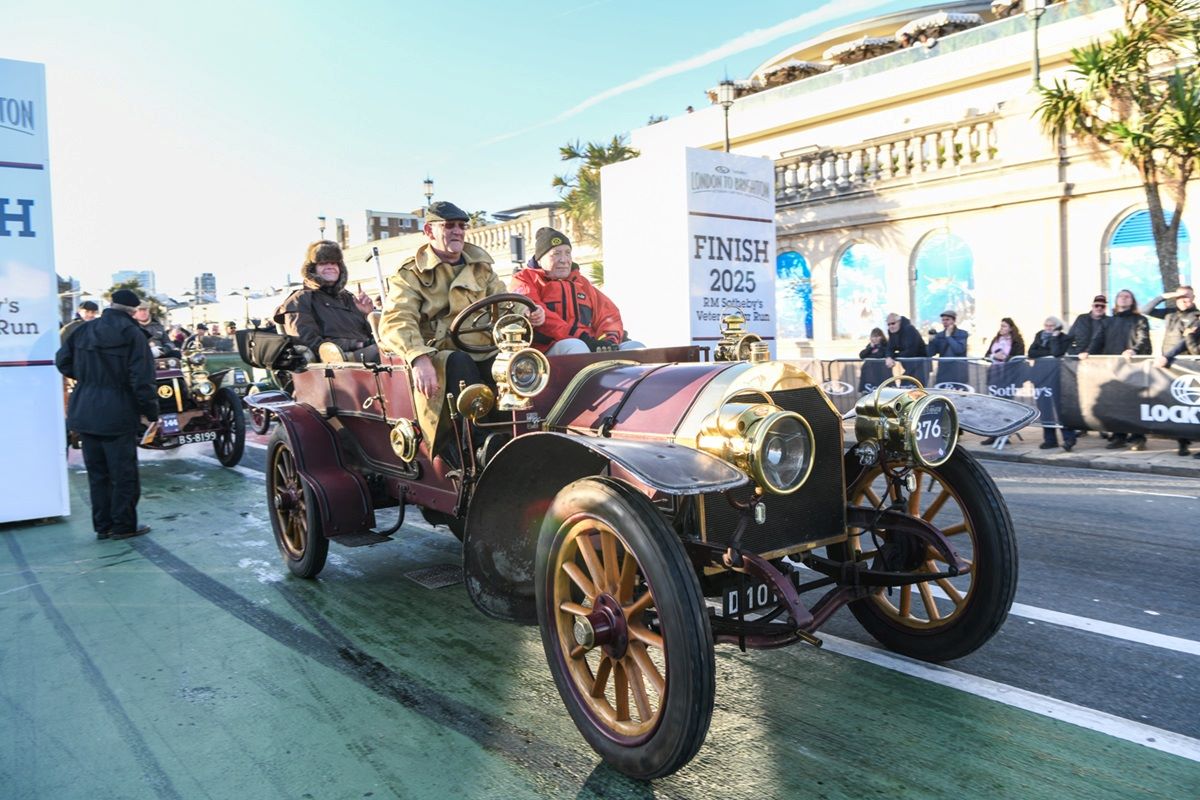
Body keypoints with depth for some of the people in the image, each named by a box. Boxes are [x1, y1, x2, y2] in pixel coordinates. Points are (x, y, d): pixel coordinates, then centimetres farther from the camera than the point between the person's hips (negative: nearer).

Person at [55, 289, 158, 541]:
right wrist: (152, 413, -8)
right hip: (118, 415, -6)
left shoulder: (84, 331, 6)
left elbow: (63, 361, 10)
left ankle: (103, 526, 21)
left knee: (97, 473, 14)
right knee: (123, 473, 5)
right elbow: (142, 380, -16)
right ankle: (123, 526, 11)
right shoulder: (132, 335, -11)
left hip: (85, 414, 6)